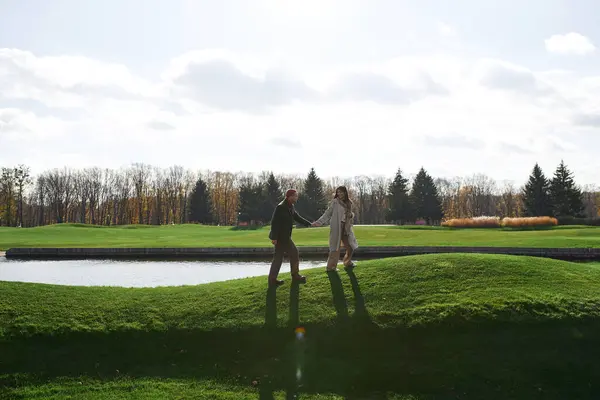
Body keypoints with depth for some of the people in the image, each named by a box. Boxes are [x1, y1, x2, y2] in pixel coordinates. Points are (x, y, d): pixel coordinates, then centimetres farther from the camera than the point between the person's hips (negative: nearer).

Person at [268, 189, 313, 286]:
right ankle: (295, 276, 9)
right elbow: (274, 222, -22)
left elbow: (298, 218, 18)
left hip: (285, 237, 9)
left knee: (278, 257, 10)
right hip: (281, 237, -9)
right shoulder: (280, 208, -19)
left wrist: (310, 224, 10)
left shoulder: (290, 207, 10)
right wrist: (274, 237, -26)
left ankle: (272, 279, 14)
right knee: (294, 253, -1)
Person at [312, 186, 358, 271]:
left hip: (345, 228, 6)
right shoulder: (335, 202, -6)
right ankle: (331, 267, 0)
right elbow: (327, 213, -5)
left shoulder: (348, 203, 10)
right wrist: (319, 222, -13)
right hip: (336, 228, -6)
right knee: (335, 248, -7)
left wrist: (351, 215, -5)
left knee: (350, 247, 13)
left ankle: (347, 263, 33)